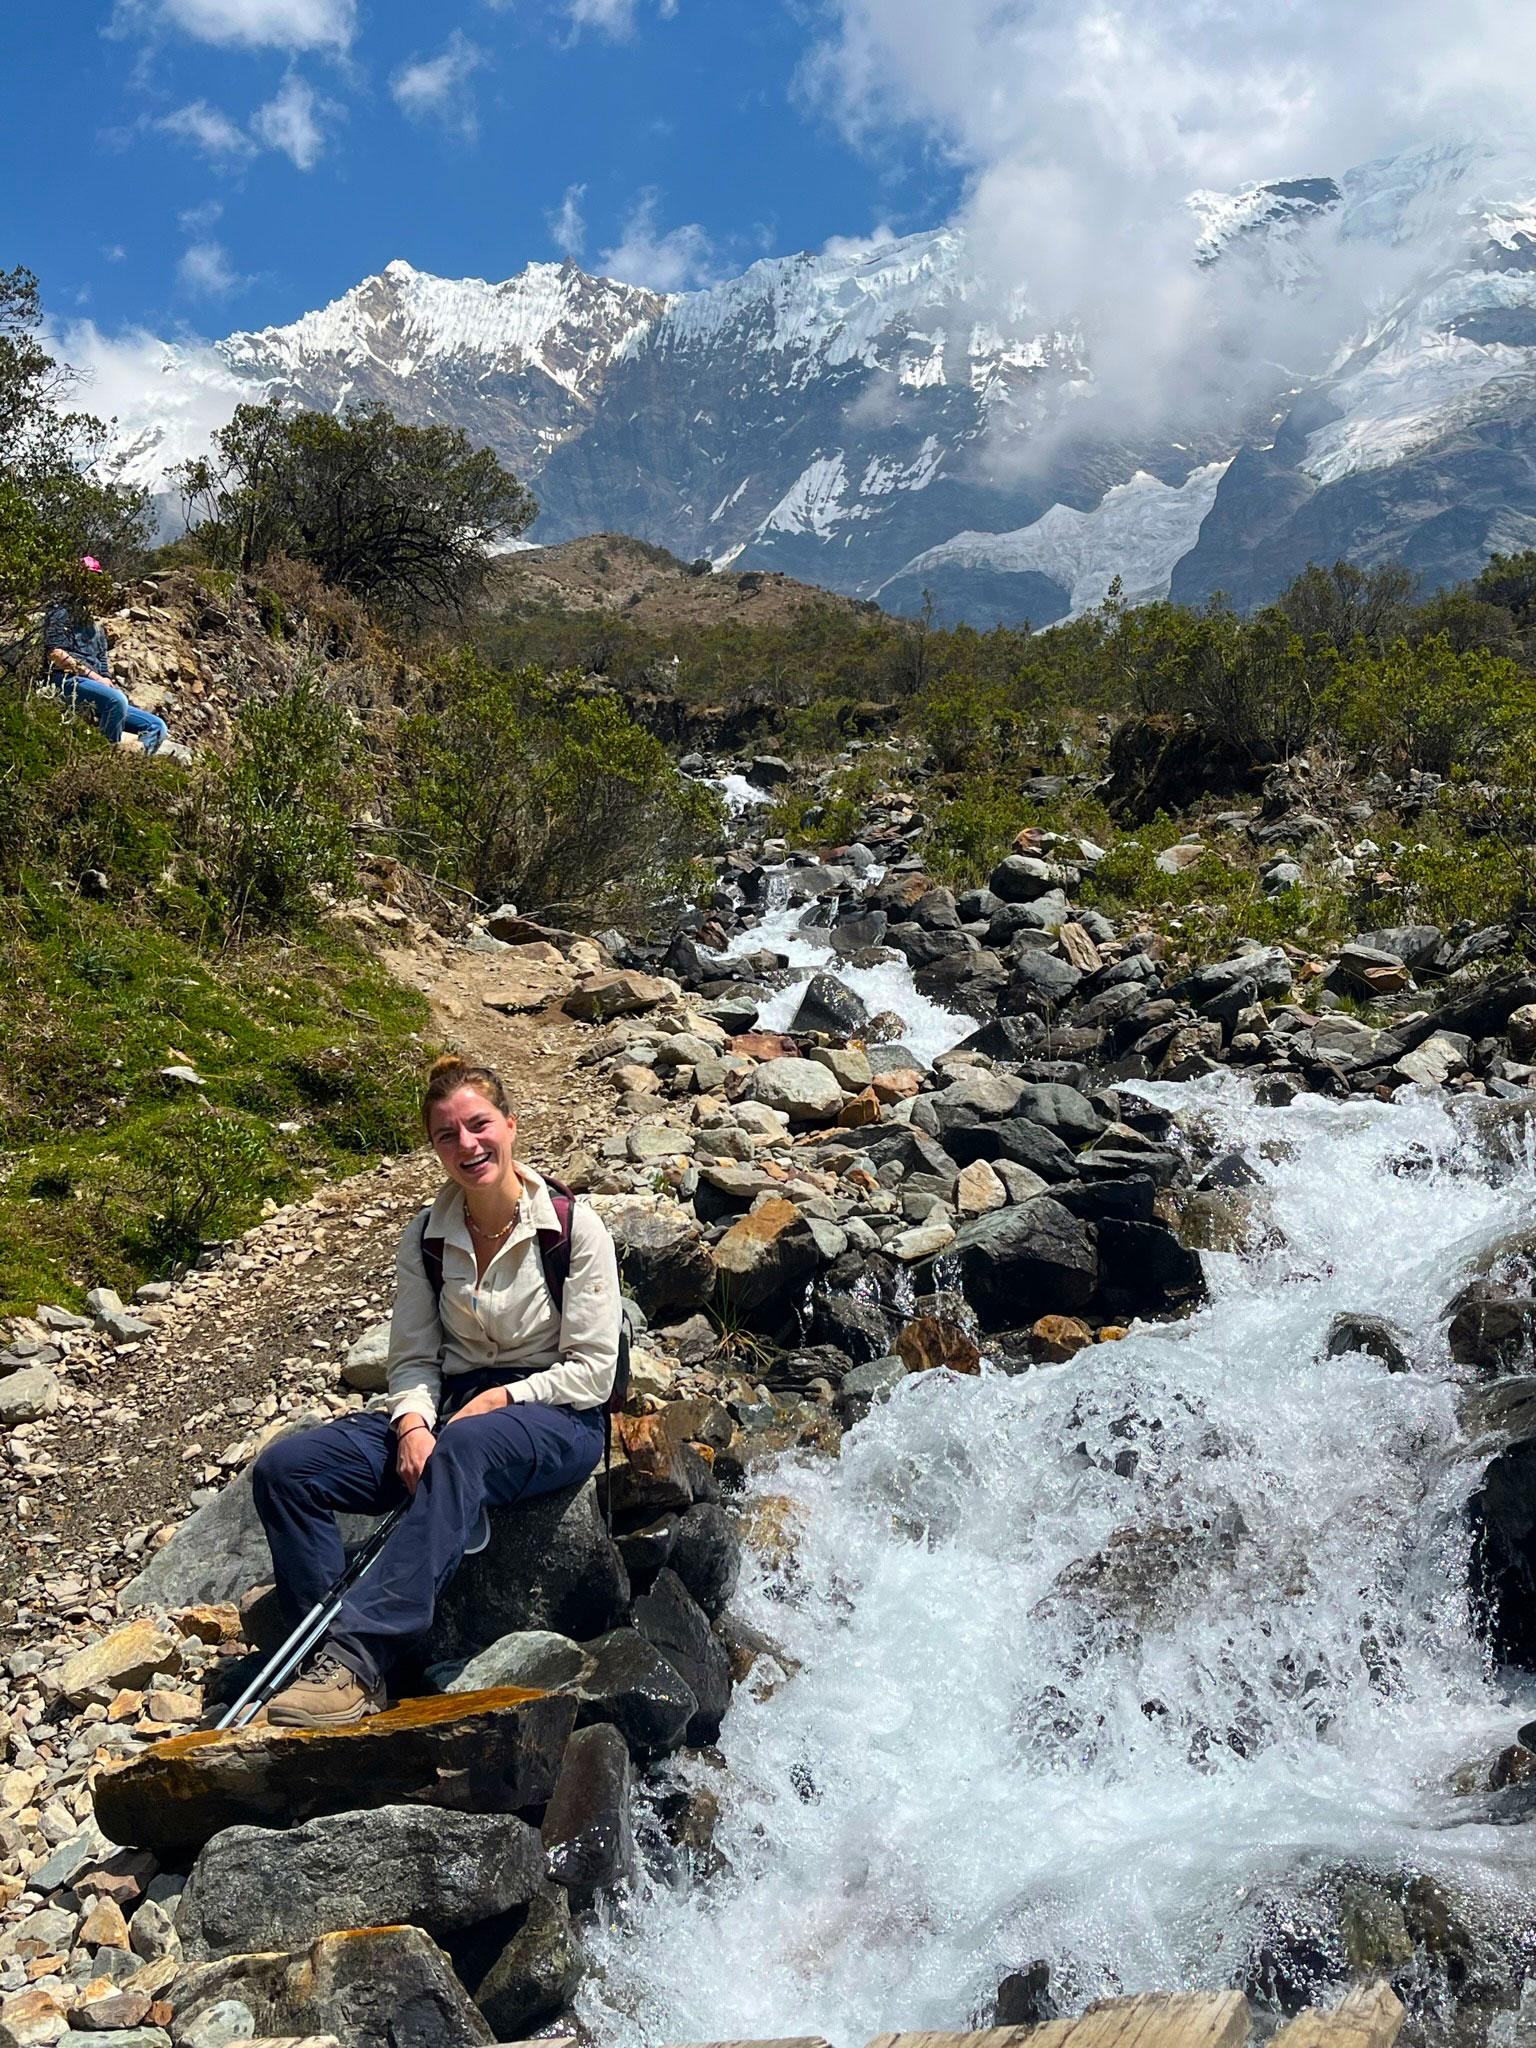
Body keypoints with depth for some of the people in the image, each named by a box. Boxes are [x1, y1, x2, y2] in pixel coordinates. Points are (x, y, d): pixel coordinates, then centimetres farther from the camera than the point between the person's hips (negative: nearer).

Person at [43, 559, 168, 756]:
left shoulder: (97, 627, 31)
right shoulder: (63, 614, 8)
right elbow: (55, 653, -8)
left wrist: (108, 682, 4)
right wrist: (93, 675, -13)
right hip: (70, 683, -8)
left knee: (156, 726, -4)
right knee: (116, 699, -38)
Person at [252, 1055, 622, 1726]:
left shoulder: (573, 1228, -8)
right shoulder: (425, 1238, 5)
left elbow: (592, 1371, -9)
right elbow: (412, 1358, 7)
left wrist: (497, 1400, -17)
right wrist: (412, 1424, -14)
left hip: (556, 1420, -5)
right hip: (450, 1409, 5)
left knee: (464, 1450, -42)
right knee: (283, 1467, -15)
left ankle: (358, 1654, -44)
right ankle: (331, 1662, -21)